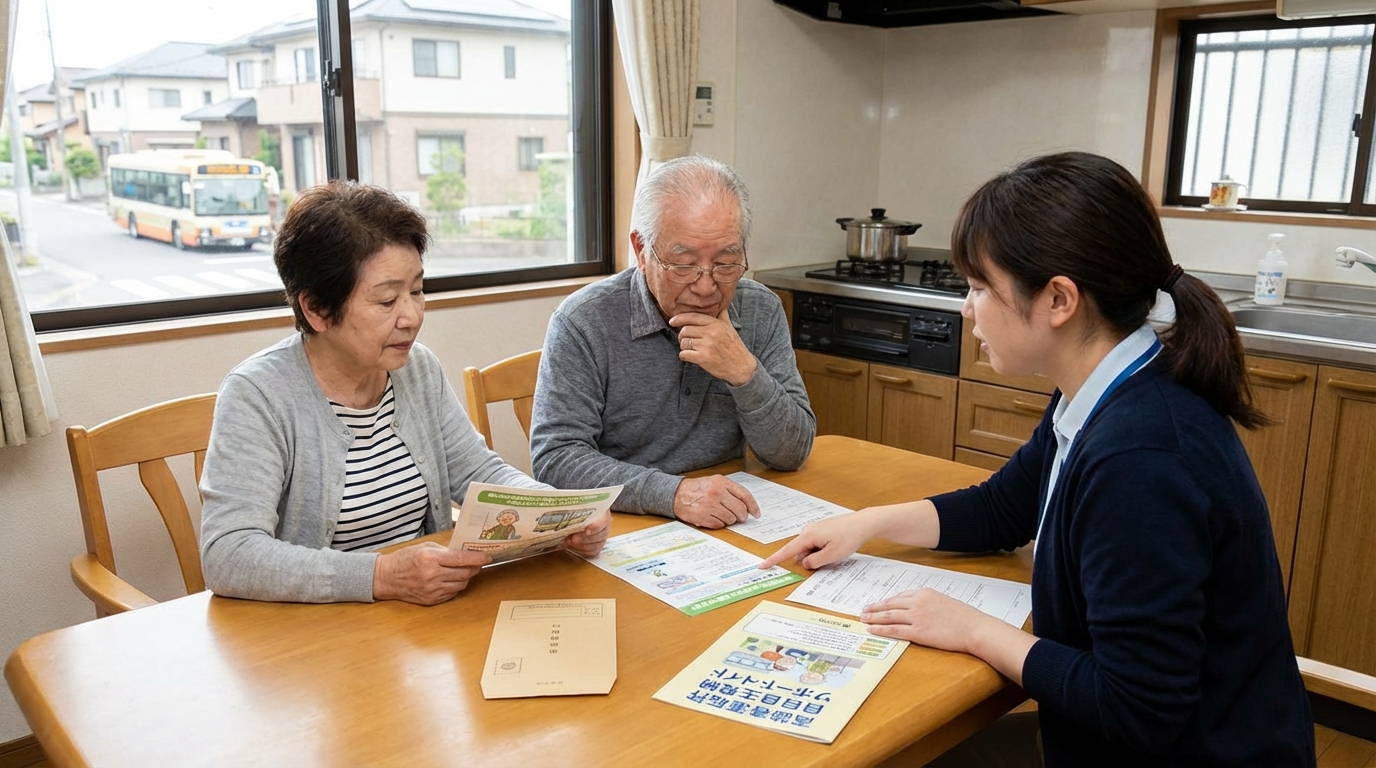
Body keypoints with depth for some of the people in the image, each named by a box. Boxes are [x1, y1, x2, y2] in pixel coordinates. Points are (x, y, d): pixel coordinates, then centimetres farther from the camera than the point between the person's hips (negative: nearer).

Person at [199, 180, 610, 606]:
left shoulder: (421, 370, 5)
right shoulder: (258, 395, -14)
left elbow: (479, 472, 11)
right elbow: (226, 556, -22)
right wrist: (382, 576, -32)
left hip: (427, 620, 4)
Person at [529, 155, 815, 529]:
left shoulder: (762, 312, -1)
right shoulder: (583, 322, -12)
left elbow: (792, 454, -1)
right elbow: (555, 459, -17)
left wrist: (745, 373, -19)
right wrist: (673, 493, -30)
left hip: (728, 525, 3)